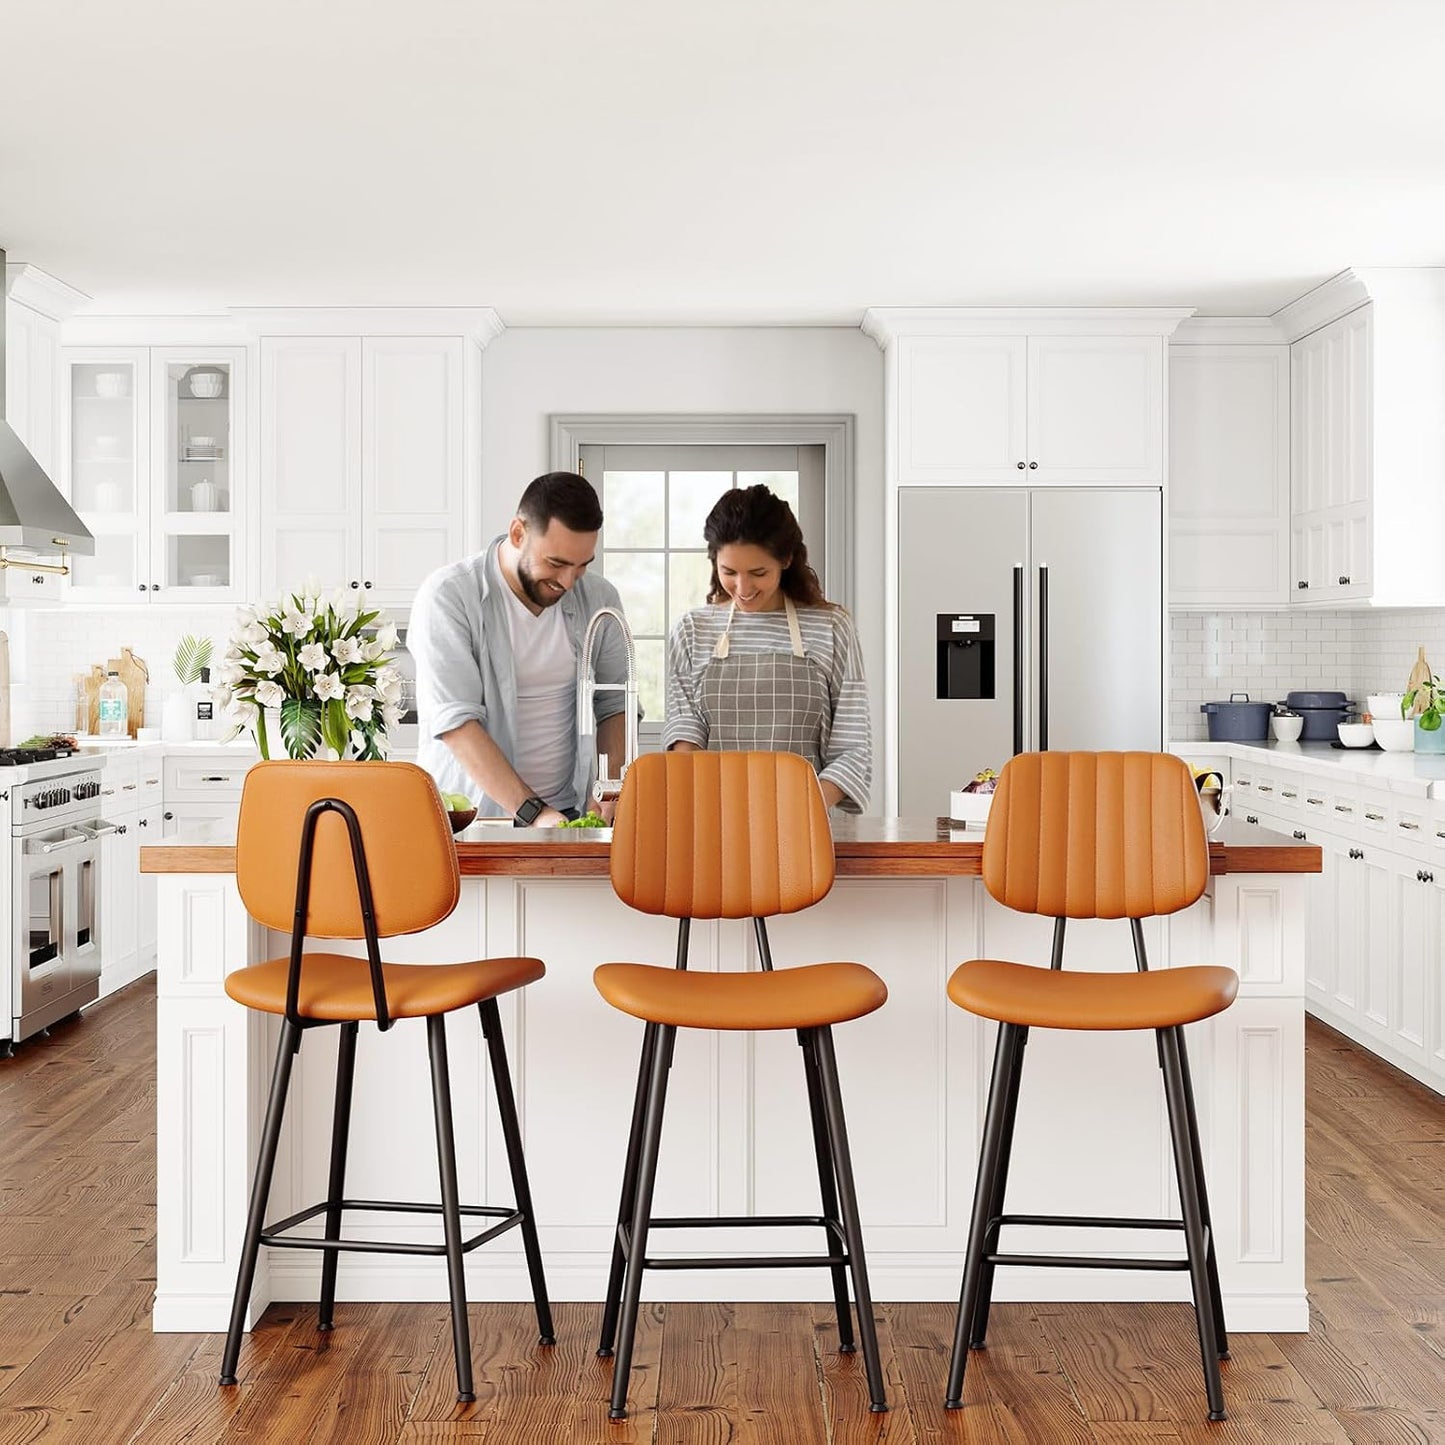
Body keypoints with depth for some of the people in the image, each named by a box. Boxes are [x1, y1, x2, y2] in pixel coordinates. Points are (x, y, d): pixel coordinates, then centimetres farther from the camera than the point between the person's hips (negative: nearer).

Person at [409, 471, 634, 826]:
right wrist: (532, 812, -21)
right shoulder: (447, 595, -7)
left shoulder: (598, 598, 7)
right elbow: (455, 721, -14)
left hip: (567, 818, 3)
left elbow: (614, 703, 15)